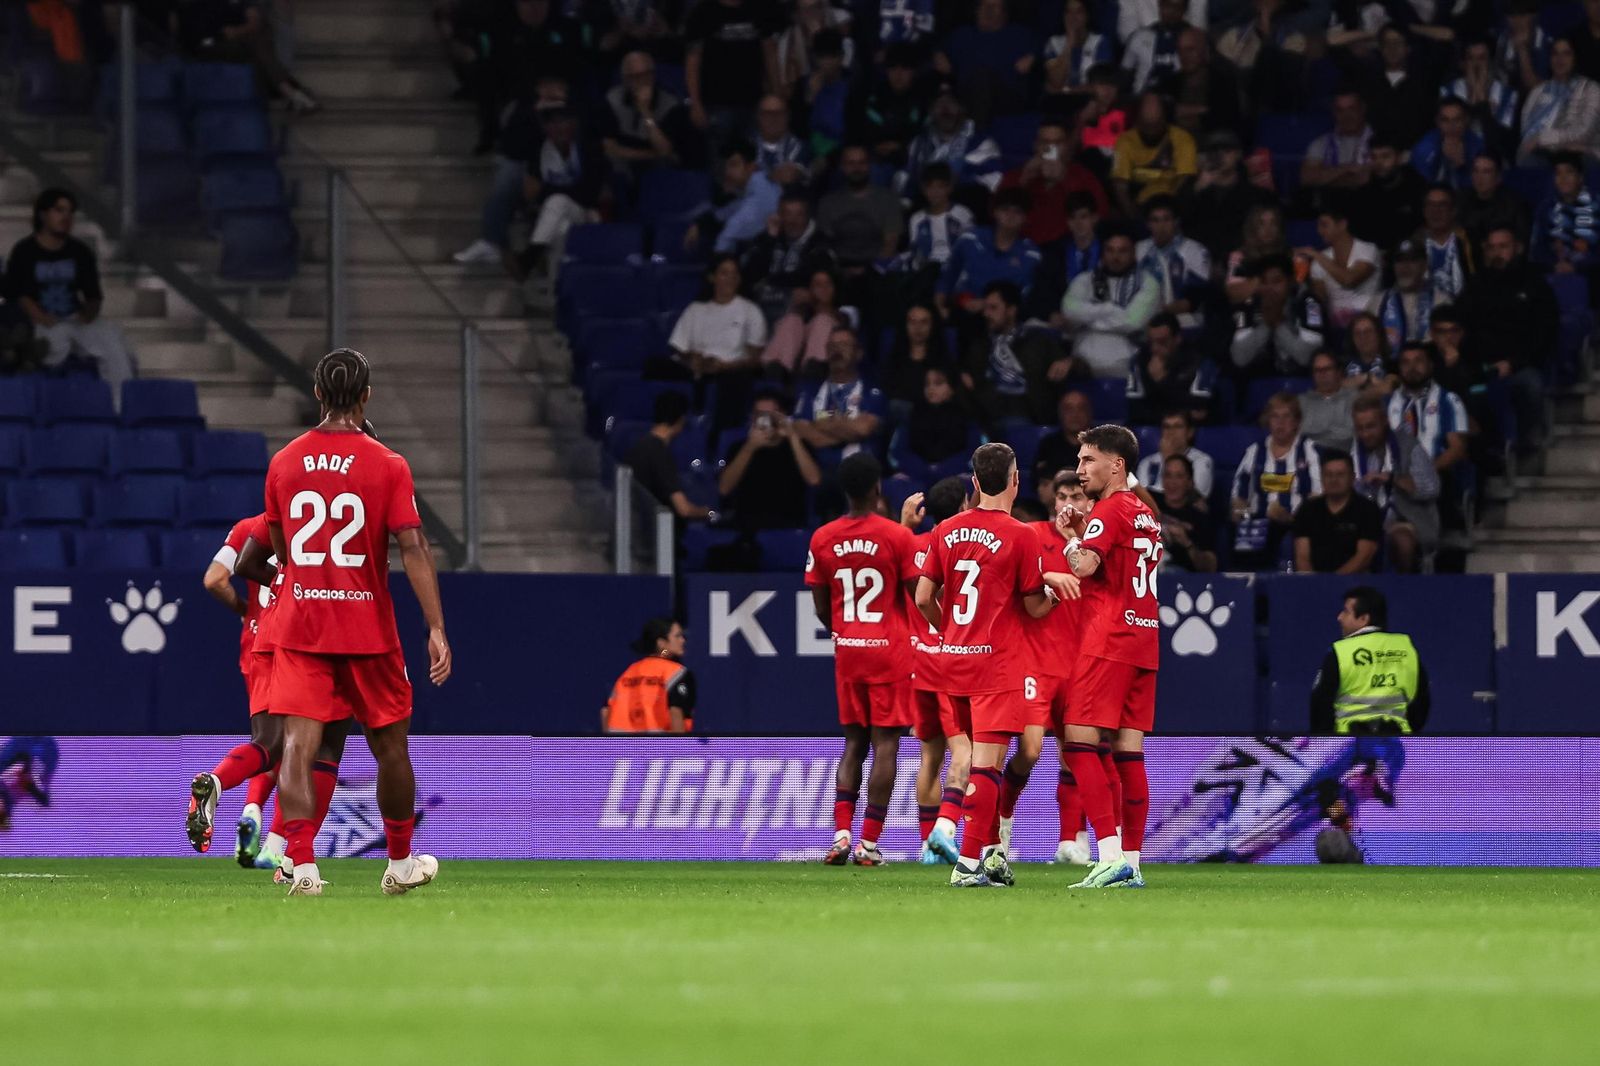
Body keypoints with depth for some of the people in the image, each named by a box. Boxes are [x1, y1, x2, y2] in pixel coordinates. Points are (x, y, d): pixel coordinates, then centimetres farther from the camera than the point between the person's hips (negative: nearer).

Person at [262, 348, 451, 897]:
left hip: (299, 625, 2)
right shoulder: (387, 466, -7)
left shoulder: (283, 462, 4)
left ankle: (302, 864, -23)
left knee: (298, 747, -6)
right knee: (390, 746, 15)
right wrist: (437, 630, -12)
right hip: (367, 627, -2)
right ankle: (401, 863, 27)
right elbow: (413, 549, -12)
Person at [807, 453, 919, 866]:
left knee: (854, 742, 12)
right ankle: (869, 843, -4)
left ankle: (841, 833, -3)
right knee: (885, 744, 0)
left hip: (848, 650, 4)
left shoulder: (822, 539, 1)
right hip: (891, 650, -4)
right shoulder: (897, 536, -10)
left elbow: (821, 607, 7)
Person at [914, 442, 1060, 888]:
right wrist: (1060, 588, 16)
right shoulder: (1020, 536, -10)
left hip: (953, 659, 6)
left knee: (983, 757, 17)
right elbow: (1035, 607, -5)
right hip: (998, 662, -6)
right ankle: (969, 863, -14)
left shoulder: (946, 531, 5)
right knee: (986, 763, -8)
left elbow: (923, 598, 6)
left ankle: (992, 851, 20)